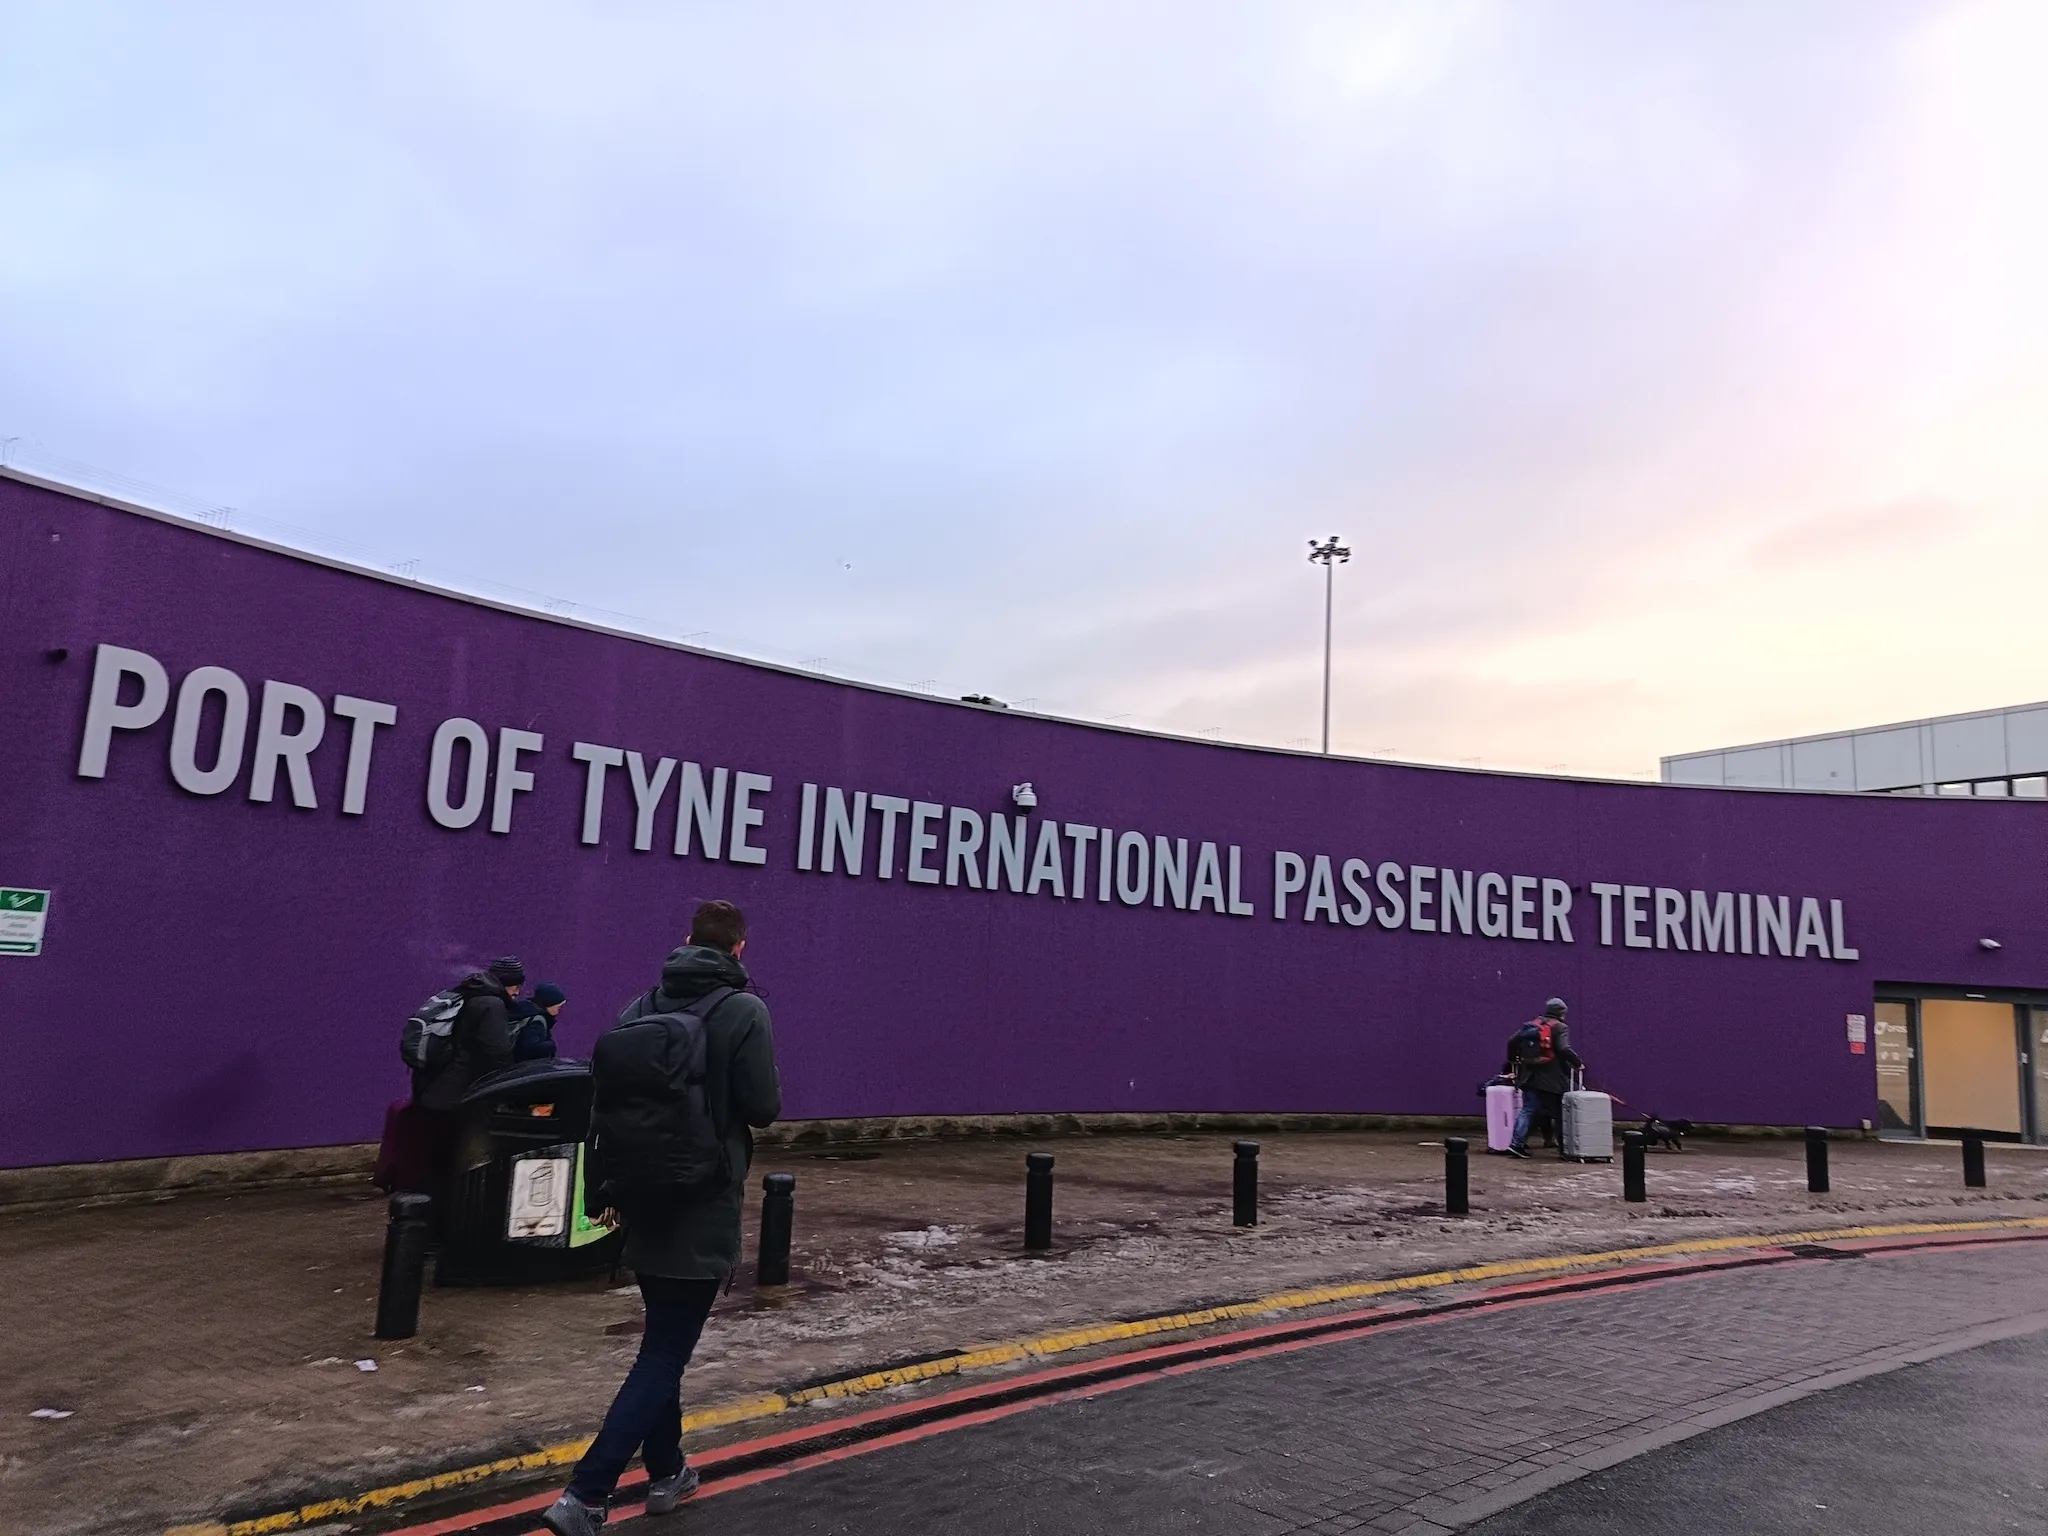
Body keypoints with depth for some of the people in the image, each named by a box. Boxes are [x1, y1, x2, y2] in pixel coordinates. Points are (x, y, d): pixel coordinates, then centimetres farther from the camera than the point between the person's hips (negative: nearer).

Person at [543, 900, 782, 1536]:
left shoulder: (640, 1008, 5)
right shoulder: (744, 1012, -12)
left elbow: (604, 1097, 7)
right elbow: (764, 1107, -14)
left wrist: (609, 1188, 15)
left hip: (644, 1200, 6)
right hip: (705, 1208, -6)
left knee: (662, 1342, 21)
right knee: (665, 1353, -1)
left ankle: (666, 1472, 30)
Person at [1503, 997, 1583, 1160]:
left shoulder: (1530, 1025, 12)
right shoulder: (1559, 1027, -5)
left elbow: (1512, 1043, 11)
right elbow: (1564, 1050, -19)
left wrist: (1512, 1061, 25)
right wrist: (1578, 1063, -6)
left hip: (1530, 1078, 5)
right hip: (1552, 1079, -5)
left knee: (1528, 1110, 7)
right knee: (1558, 1113, 7)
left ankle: (1517, 1143, -4)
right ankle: (1564, 1148, 13)